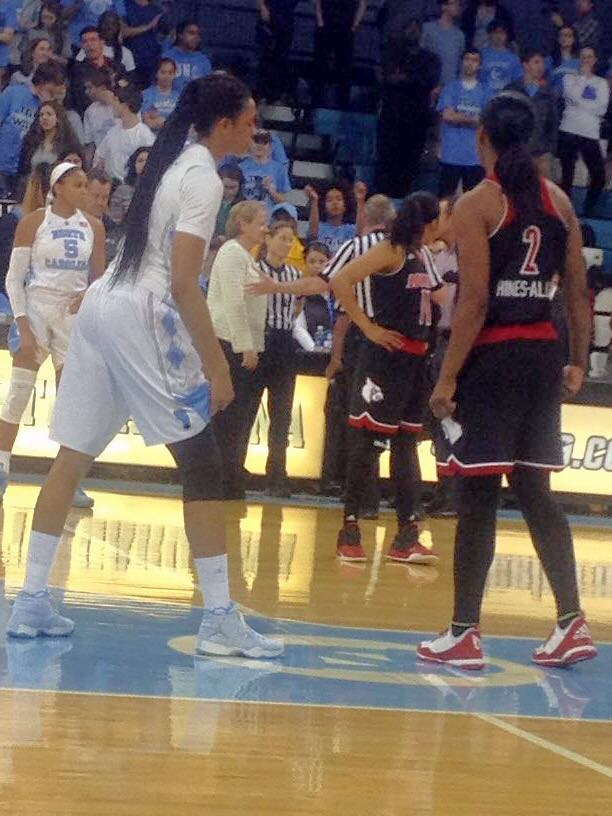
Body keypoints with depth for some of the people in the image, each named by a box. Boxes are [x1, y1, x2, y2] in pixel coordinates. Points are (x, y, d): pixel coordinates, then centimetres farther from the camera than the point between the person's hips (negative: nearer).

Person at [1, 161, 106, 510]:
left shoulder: (93, 227, 5)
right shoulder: (33, 222, -5)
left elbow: (99, 278, 11)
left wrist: (89, 295, -12)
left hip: (73, 315, 3)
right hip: (36, 309, -3)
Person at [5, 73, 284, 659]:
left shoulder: (173, 160, 17)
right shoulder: (203, 178, -11)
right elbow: (182, 284, -18)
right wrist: (215, 366, -16)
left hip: (102, 304, 9)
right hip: (143, 317, -9)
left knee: (74, 455, 10)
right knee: (201, 463, -5)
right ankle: (219, 620, -6)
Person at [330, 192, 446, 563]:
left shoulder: (424, 254, 12)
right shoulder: (392, 250, -12)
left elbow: (441, 296, 27)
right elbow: (341, 281, -21)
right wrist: (369, 328, -18)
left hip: (416, 358, 9)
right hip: (386, 356, -9)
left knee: (407, 443, 9)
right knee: (368, 441, -3)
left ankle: (407, 536, 13)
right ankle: (350, 530, 5)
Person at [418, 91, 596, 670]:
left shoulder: (477, 204, -8)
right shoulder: (557, 200, 9)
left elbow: (474, 302, -14)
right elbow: (579, 292, 8)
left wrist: (447, 379, -11)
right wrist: (579, 364, 15)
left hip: (493, 356, -6)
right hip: (543, 355, 6)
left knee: (477, 497, -1)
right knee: (534, 490, 13)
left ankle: (463, 635, 4)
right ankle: (572, 624, 9)